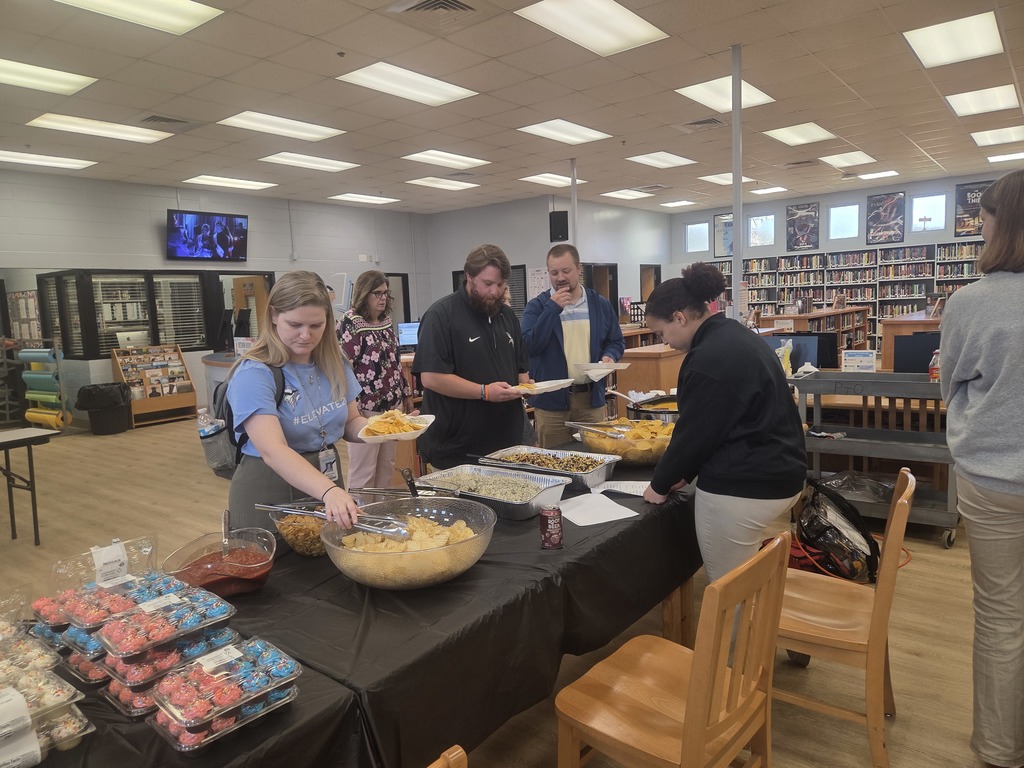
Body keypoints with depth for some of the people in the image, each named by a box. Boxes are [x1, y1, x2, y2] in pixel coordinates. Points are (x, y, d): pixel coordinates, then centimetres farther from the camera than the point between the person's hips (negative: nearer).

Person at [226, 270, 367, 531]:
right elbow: (273, 451, -33)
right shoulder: (252, 374, -21)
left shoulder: (334, 364, -2)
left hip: (327, 484, 6)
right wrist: (328, 491, -48)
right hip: (269, 498, -5)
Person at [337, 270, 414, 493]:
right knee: (363, 472, 1)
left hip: (392, 405, 8)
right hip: (367, 408, -7)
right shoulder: (350, 323, -11)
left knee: (387, 467, 14)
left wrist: (406, 394, 19)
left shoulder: (386, 321, 12)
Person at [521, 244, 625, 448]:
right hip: (551, 400, -2)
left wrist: (610, 356, -9)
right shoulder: (537, 306, -1)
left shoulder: (601, 304, 6)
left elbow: (616, 342, 14)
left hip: (591, 398, 2)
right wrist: (552, 309, -18)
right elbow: (530, 346, -14)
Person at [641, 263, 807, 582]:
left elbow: (694, 433, -16)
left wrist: (661, 484, 0)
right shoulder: (736, 336, 10)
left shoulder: (709, 358, -22)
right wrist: (685, 473, 14)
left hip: (741, 488, -10)